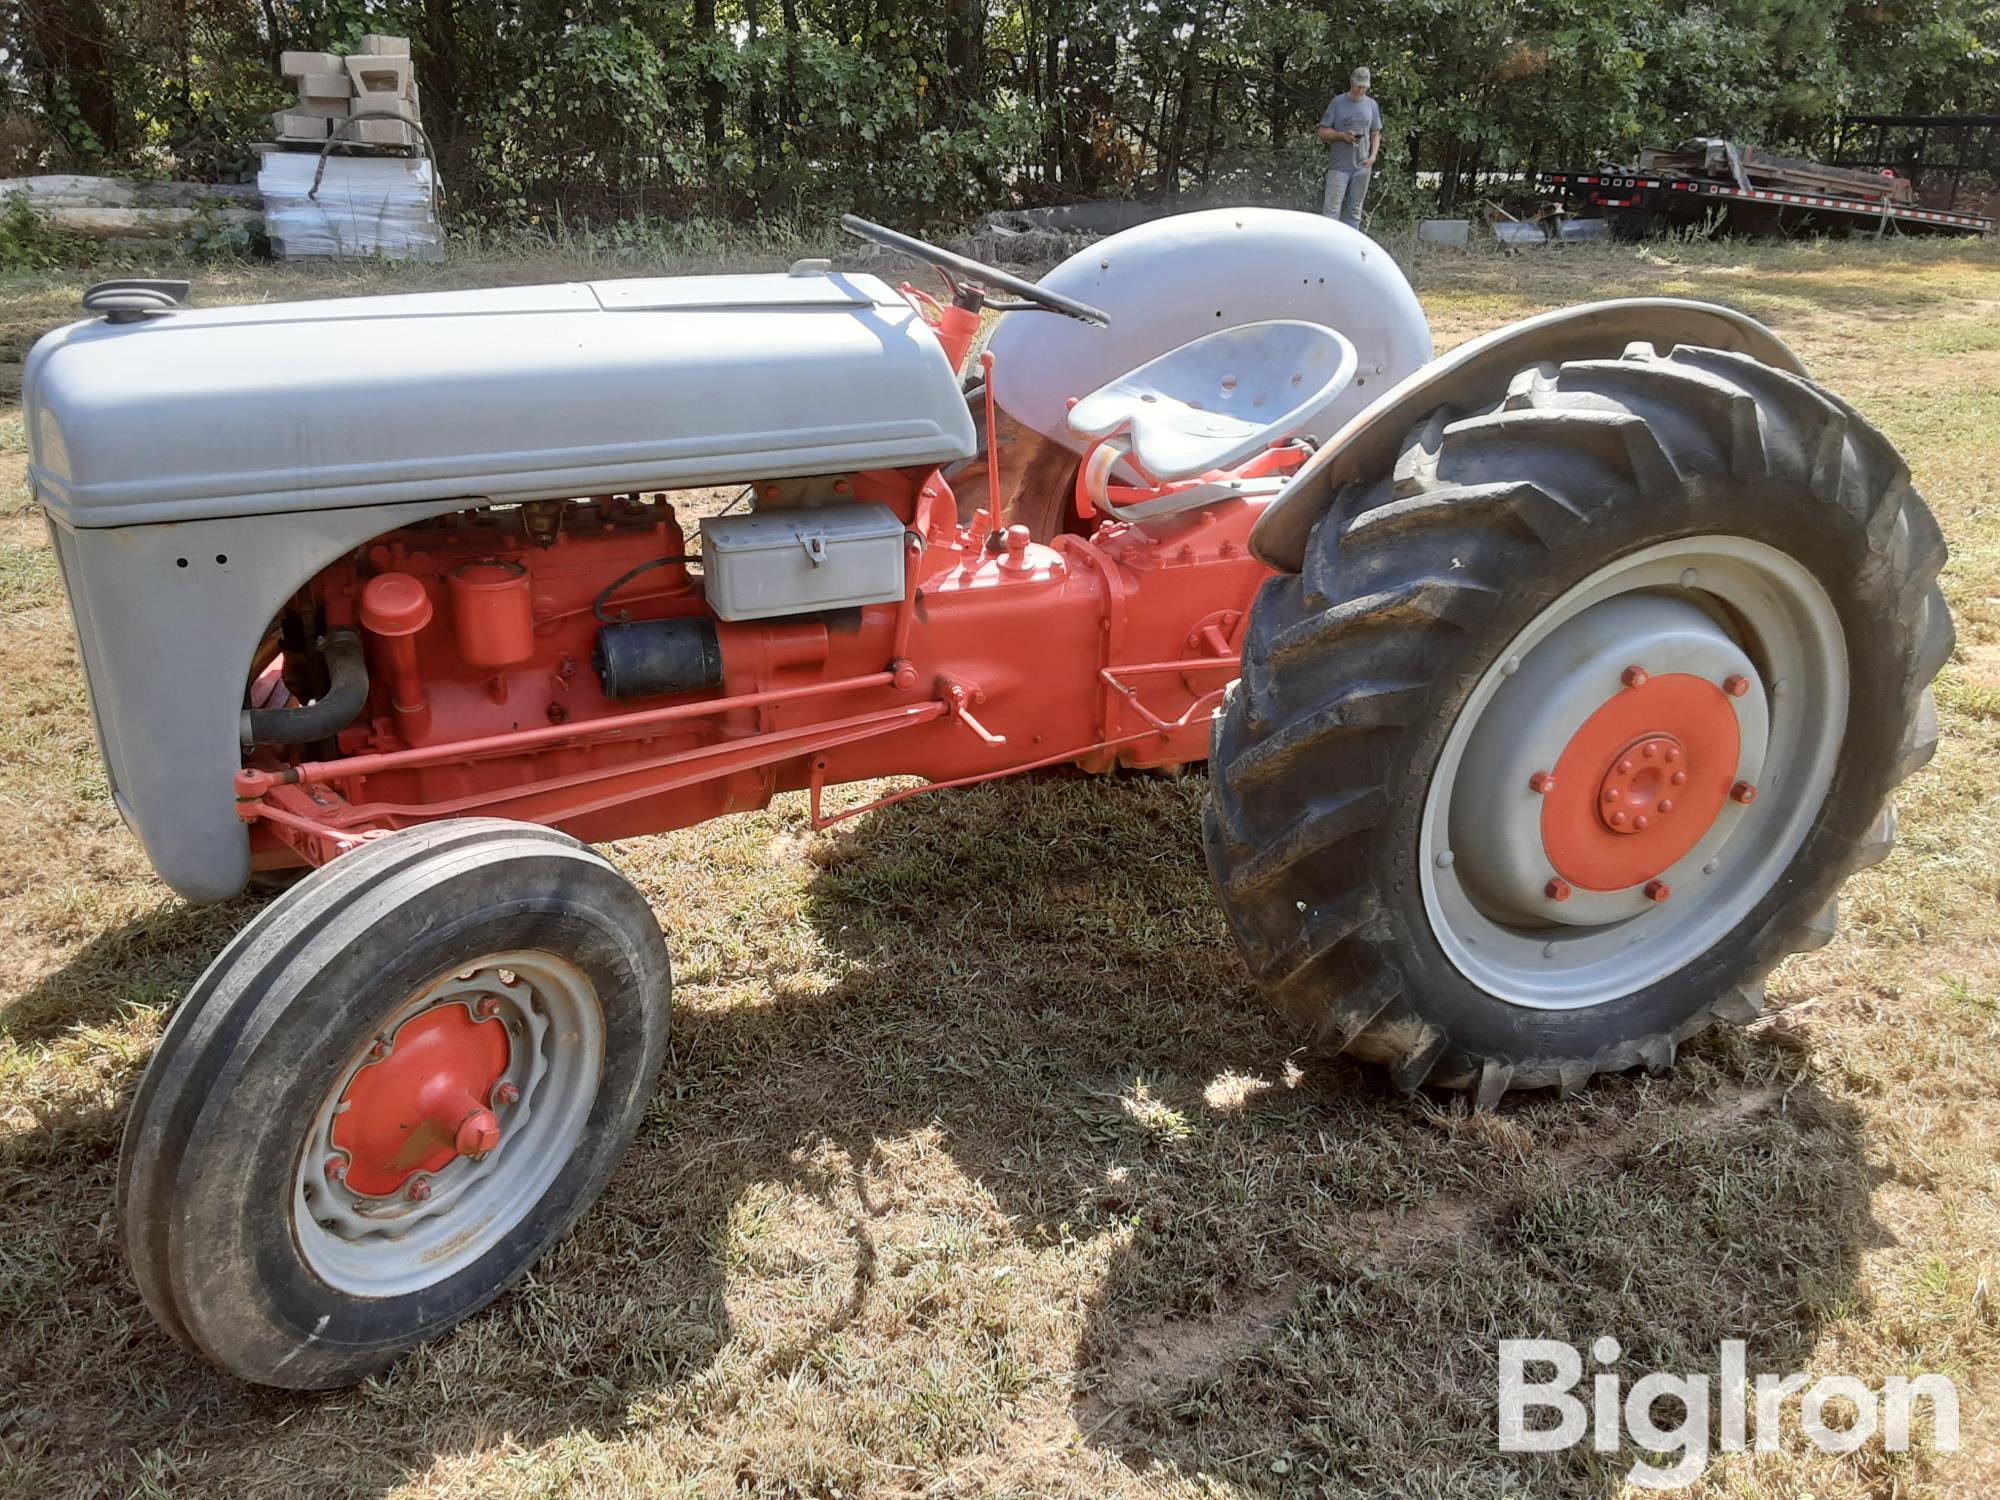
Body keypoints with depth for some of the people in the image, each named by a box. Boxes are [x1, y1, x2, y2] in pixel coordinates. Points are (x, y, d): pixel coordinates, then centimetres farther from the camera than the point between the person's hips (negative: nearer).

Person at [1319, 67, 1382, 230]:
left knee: (1354, 211, 7)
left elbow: (1376, 134, 16)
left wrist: (1372, 156, -1)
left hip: (1362, 167, 3)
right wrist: (1342, 135, -15)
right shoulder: (1338, 102, 1)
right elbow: (1323, 132, 2)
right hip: (1339, 166, -3)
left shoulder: (1372, 105, 10)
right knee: (1332, 210, -9)